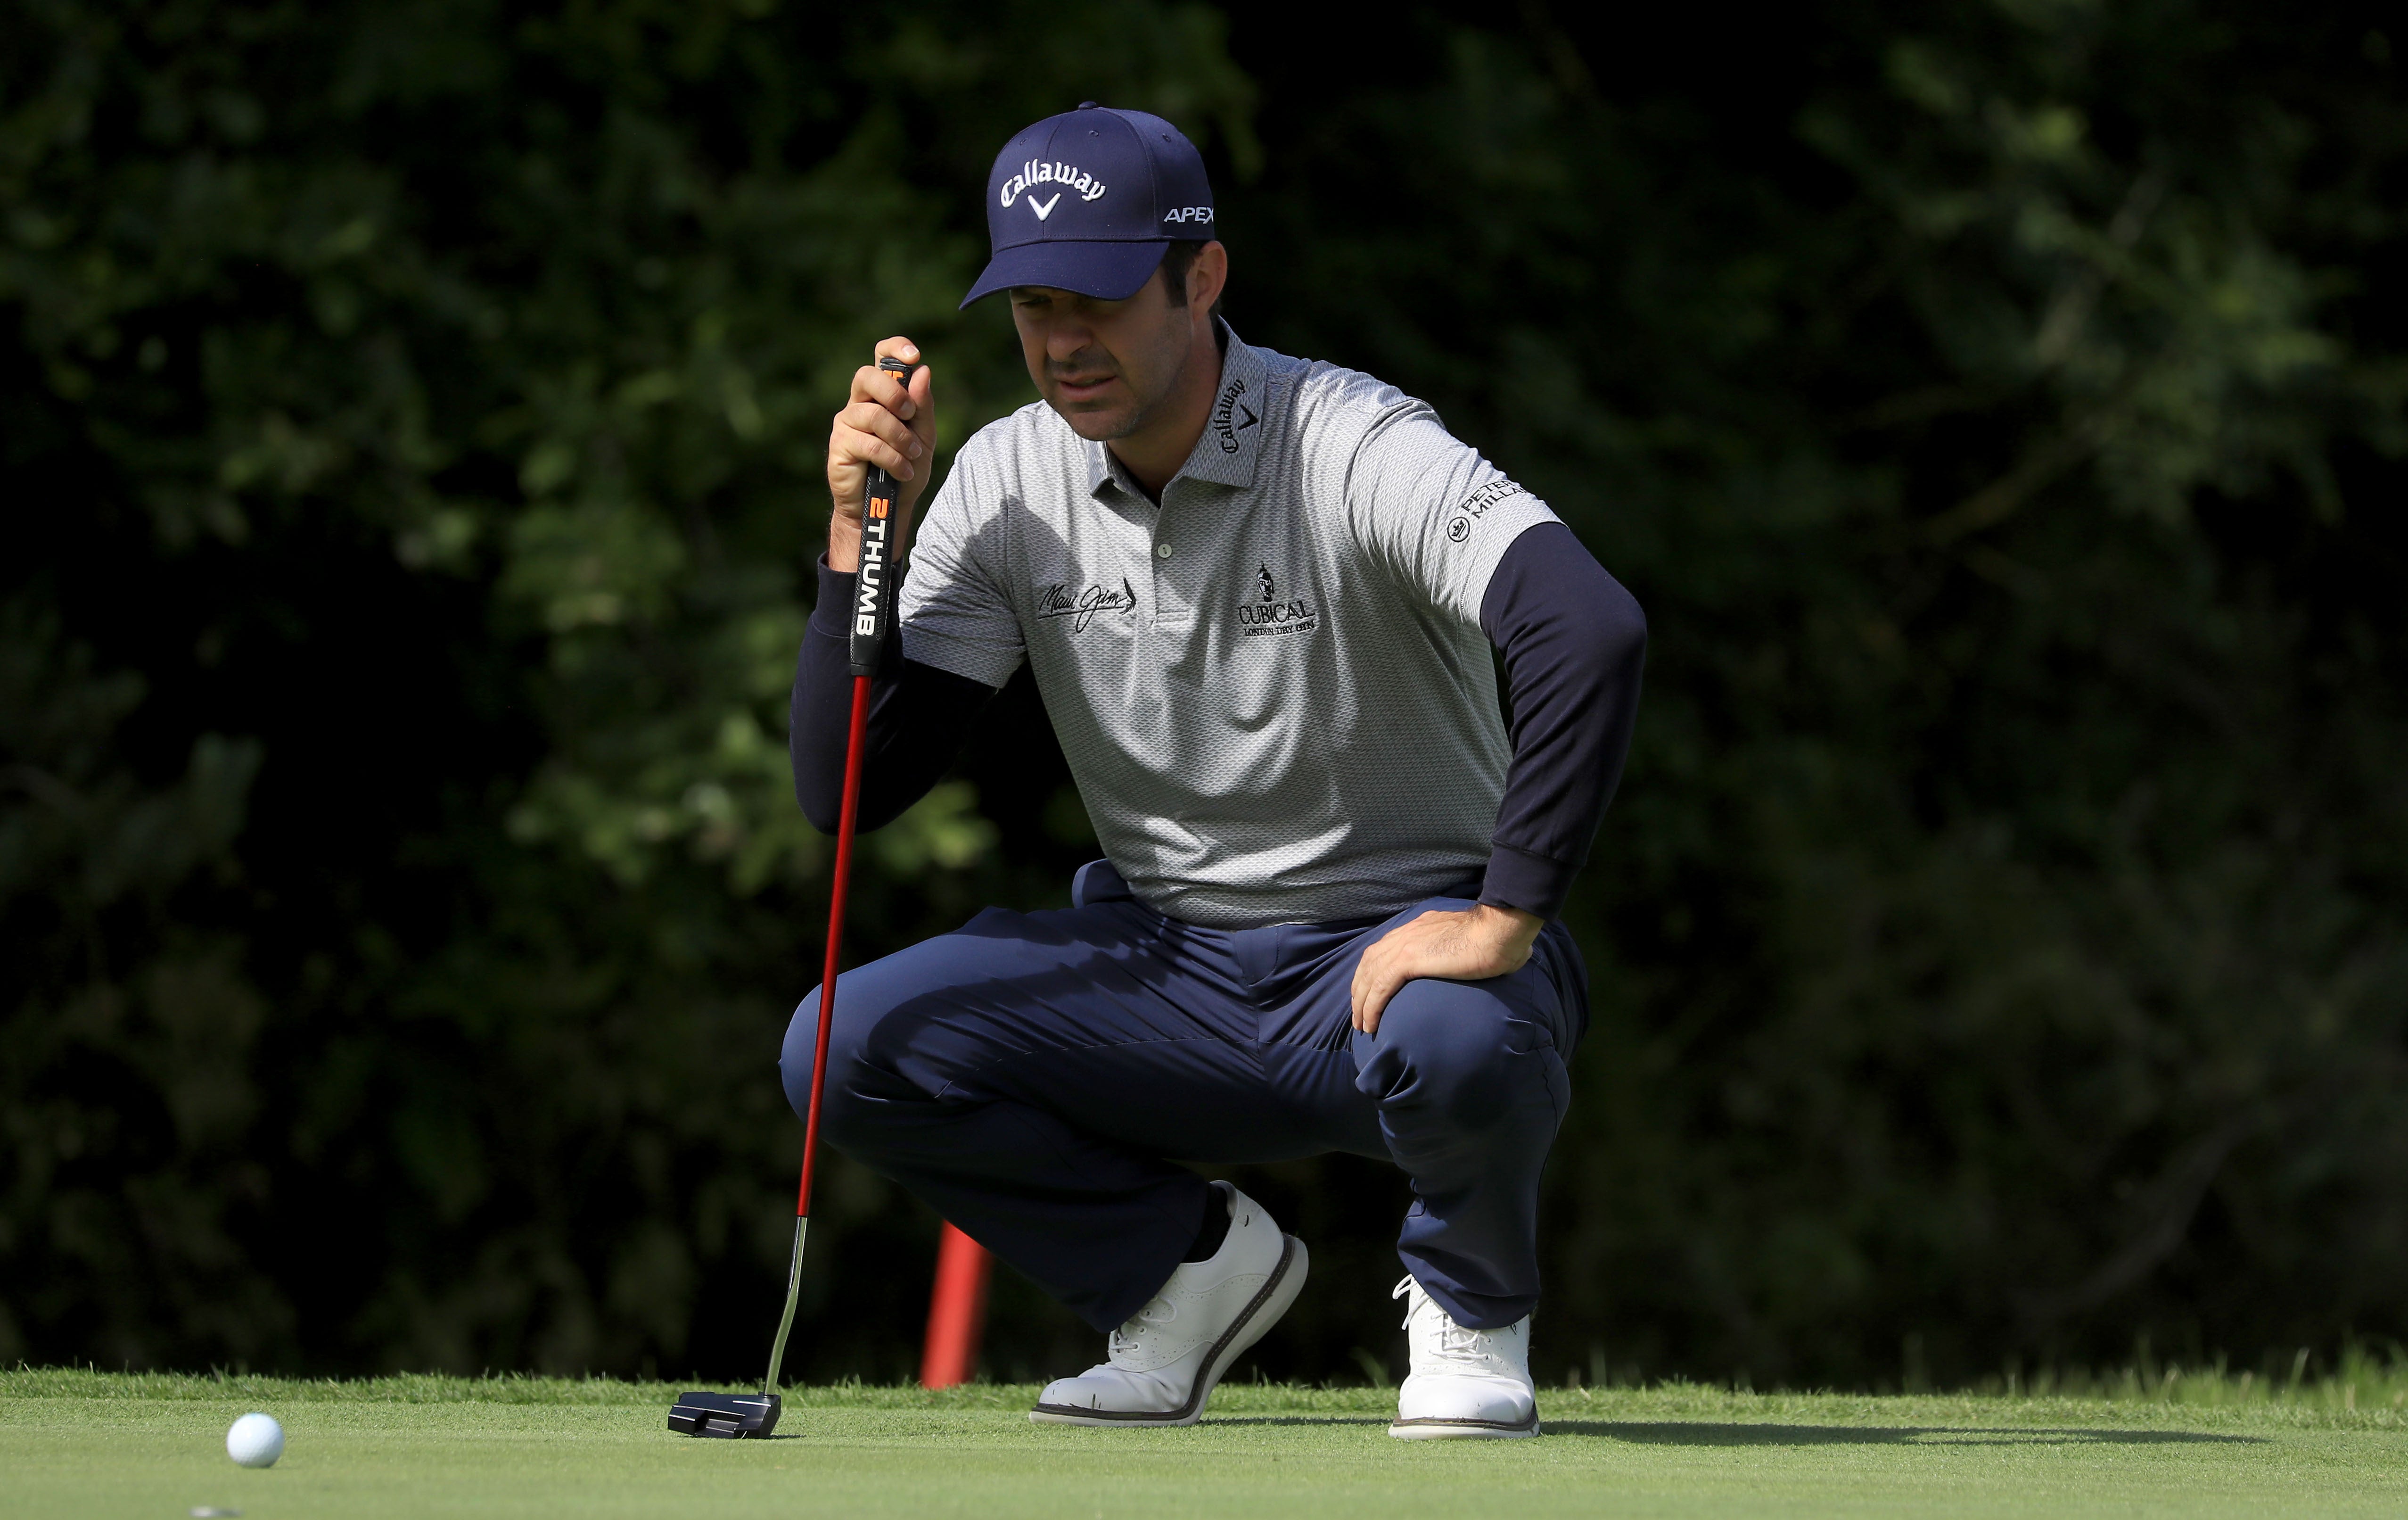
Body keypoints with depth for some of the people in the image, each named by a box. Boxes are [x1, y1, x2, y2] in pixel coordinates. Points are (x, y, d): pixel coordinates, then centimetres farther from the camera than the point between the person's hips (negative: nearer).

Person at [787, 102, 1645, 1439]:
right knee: (845, 1049, -17)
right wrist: (860, 539, -17)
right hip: (1163, 967, 5)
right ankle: (1189, 1265, 7)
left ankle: (1469, 1306, -3)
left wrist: (1505, 923, -38)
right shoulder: (1007, 485, -3)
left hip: (1397, 941, -5)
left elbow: (1595, 632, -37)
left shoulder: (1356, 452, -20)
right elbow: (846, 793, -5)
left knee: (1458, 1043, -40)